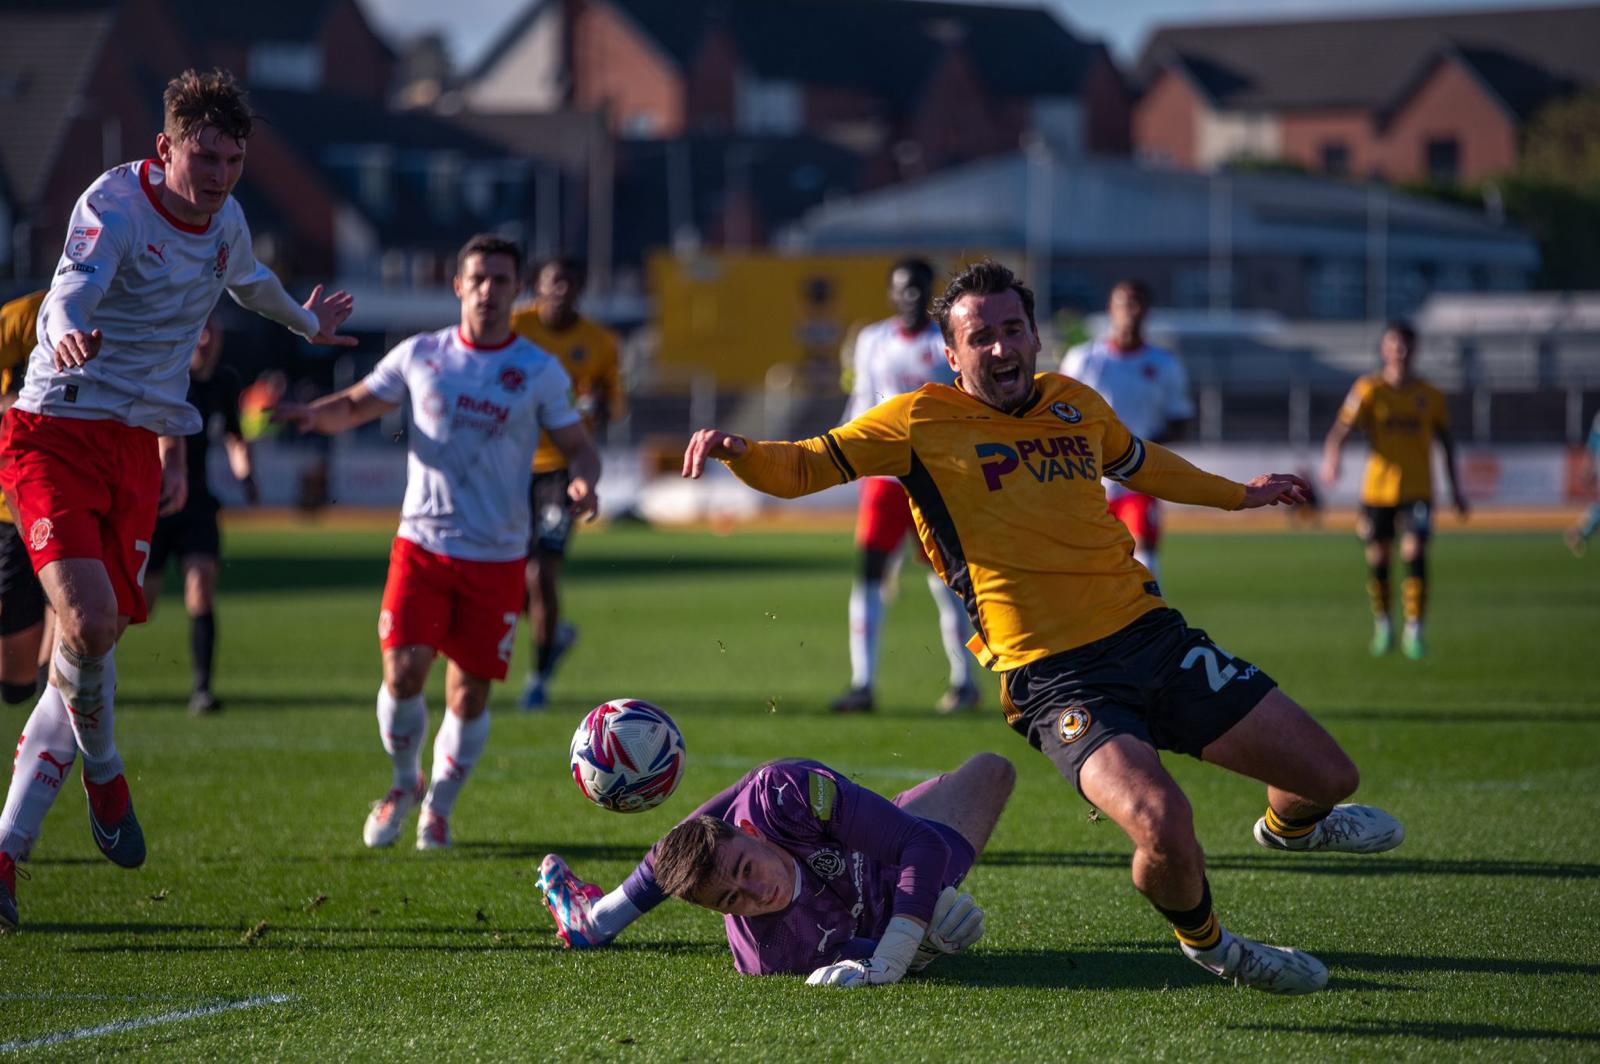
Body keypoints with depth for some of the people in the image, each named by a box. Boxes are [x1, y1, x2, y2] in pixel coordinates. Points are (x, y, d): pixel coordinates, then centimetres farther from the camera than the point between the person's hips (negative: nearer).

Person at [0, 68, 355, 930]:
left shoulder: (225, 219, 8)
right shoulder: (115, 203, -15)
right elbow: (74, 286, -35)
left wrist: (305, 322, 50)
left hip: (136, 451, 6)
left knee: (93, 650, 1)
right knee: (88, 620, -25)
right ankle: (102, 771, 6)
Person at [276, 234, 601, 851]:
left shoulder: (540, 372, 0)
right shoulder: (420, 355, 3)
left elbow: (578, 447, 5)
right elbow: (358, 405, 9)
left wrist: (584, 483, -17)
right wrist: (315, 414, -13)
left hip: (497, 557, 0)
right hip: (423, 545, 0)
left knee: (470, 694, 2)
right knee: (403, 673, -13)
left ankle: (438, 807, 24)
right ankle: (404, 782, 16)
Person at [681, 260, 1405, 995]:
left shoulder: (1076, 404, 13)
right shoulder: (922, 422, -2)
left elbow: (1140, 463, 34)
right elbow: (800, 469, -1)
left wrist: (1237, 494, 48)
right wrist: (740, 452, -23)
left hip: (1149, 632, 5)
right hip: (1054, 678, -5)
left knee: (1328, 774, 4)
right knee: (1163, 827, -30)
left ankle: (1290, 825, 45)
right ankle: (1205, 944, 5)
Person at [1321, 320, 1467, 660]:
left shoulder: (1429, 396, 3)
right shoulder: (1369, 389, -3)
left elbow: (1446, 441, 16)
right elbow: (1342, 428, -13)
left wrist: (1456, 488, 15)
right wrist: (1331, 458, -33)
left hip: (1418, 489, 0)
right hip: (1377, 488, 0)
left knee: (1415, 553, -16)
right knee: (1377, 560, 6)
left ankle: (1413, 630, -9)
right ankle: (1383, 625, 29)